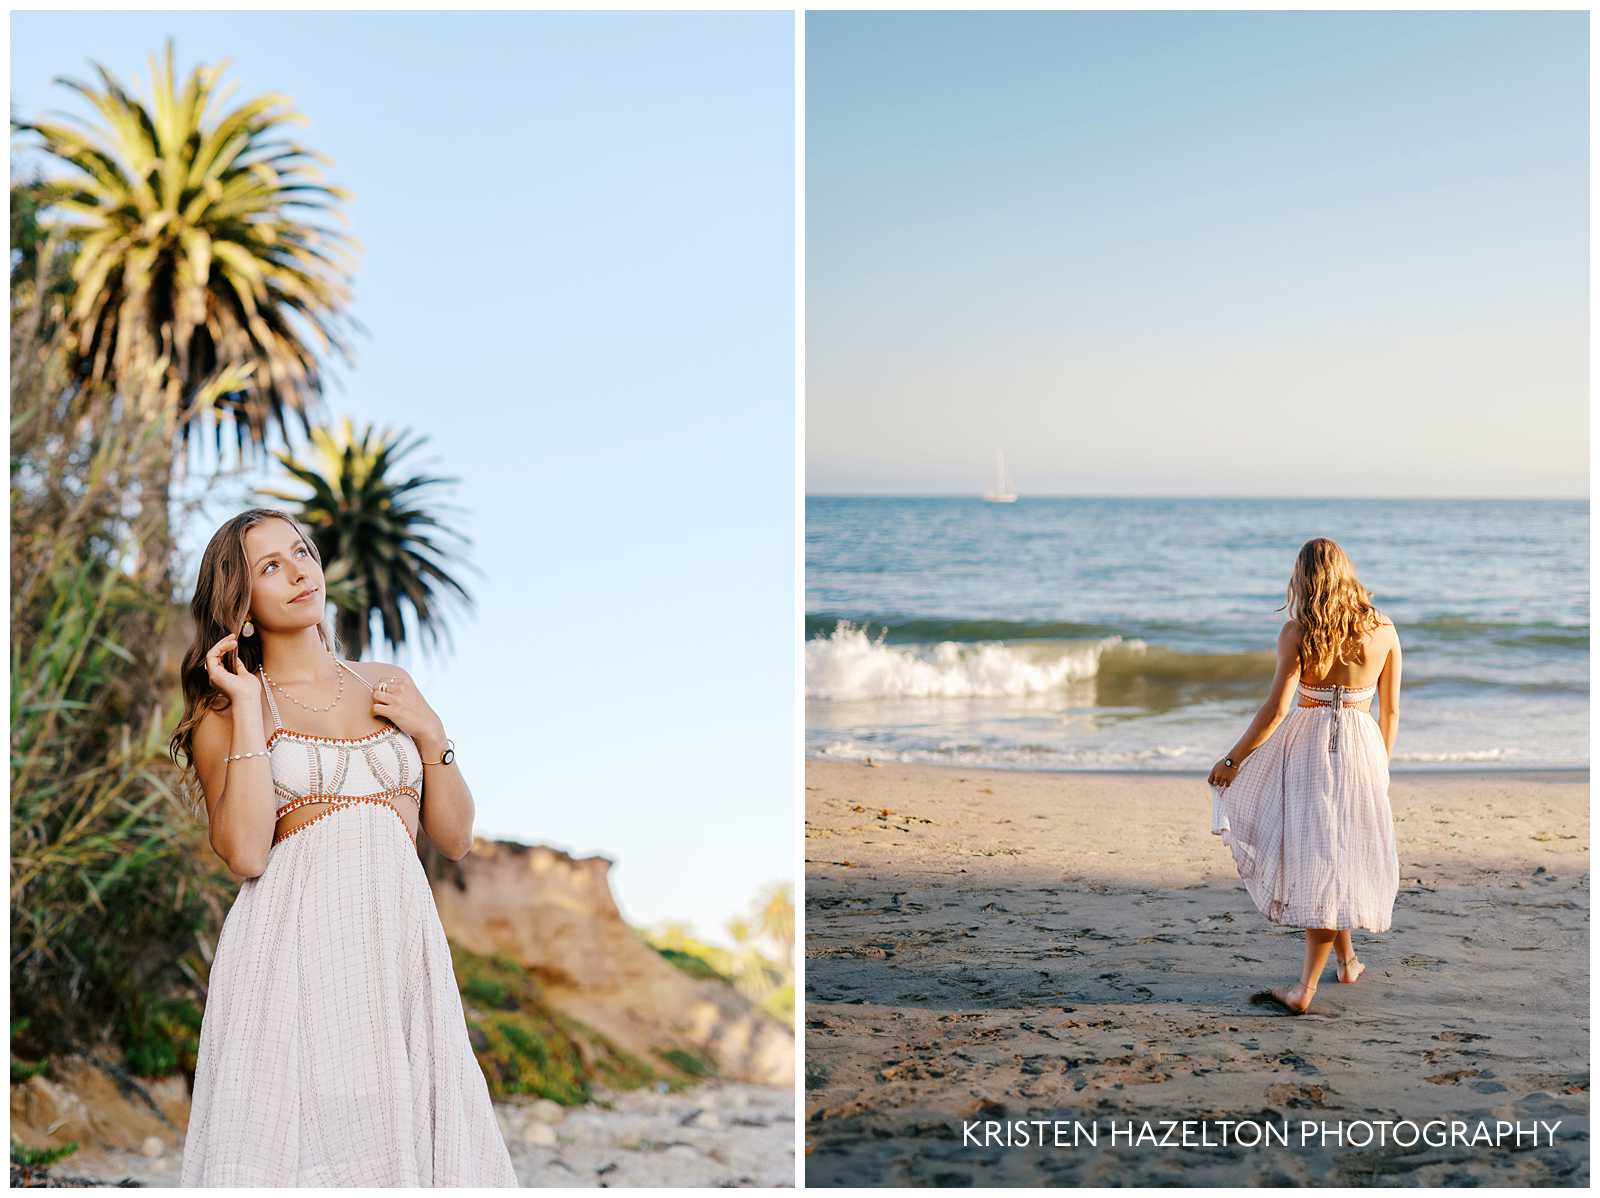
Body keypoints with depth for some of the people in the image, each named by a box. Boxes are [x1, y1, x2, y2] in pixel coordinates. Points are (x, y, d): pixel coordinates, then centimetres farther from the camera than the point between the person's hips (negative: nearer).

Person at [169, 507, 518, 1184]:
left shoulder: (389, 687, 15)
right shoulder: (224, 710, 5)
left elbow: (455, 838, 15)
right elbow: (246, 852, -12)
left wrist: (429, 734, 2)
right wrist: (248, 706, -9)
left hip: (401, 936, 3)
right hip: (295, 943, -3)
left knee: (403, 1131, 0)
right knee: (298, 1134, -4)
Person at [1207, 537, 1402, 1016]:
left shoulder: (1298, 631, -8)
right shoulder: (1384, 630, 1)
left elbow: (1276, 709, -13)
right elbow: (1391, 712, 7)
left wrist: (1231, 759, -3)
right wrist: (1380, 766, 22)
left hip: (1305, 742, -2)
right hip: (1362, 748, 2)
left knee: (1320, 854, 13)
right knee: (1342, 857, 7)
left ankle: (1346, 958, 26)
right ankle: (1306, 985, 4)